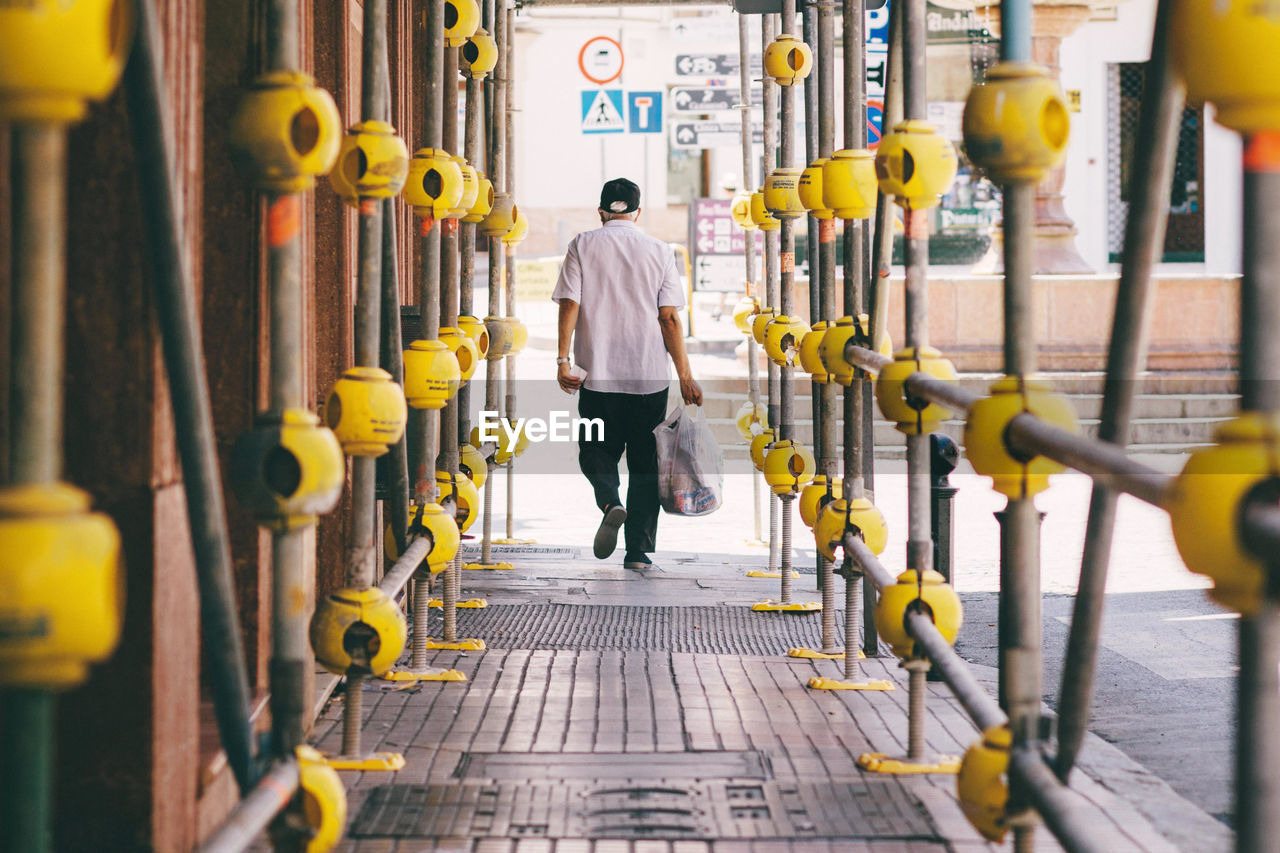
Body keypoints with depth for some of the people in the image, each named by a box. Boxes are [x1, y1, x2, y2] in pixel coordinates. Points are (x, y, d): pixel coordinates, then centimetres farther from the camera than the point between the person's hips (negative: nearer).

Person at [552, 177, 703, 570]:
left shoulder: (582, 246, 4)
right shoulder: (659, 251, 5)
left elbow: (570, 304, -5)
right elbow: (670, 317, 0)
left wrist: (563, 360, -3)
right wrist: (685, 376, 1)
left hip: (598, 374, 0)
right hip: (649, 375, 0)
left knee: (596, 453, 12)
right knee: (645, 464, 8)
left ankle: (610, 503, -19)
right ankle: (639, 549, 3)